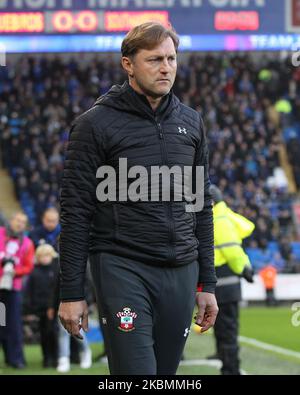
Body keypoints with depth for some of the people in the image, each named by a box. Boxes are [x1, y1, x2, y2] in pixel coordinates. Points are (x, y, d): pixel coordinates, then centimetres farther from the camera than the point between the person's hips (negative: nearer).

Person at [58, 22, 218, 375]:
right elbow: (75, 211, -5)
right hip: (123, 269, -5)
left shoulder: (190, 122, 12)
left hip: (180, 273, 5)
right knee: (136, 373, -13)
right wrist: (71, 292, -8)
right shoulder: (97, 123, -4)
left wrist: (207, 283, 13)